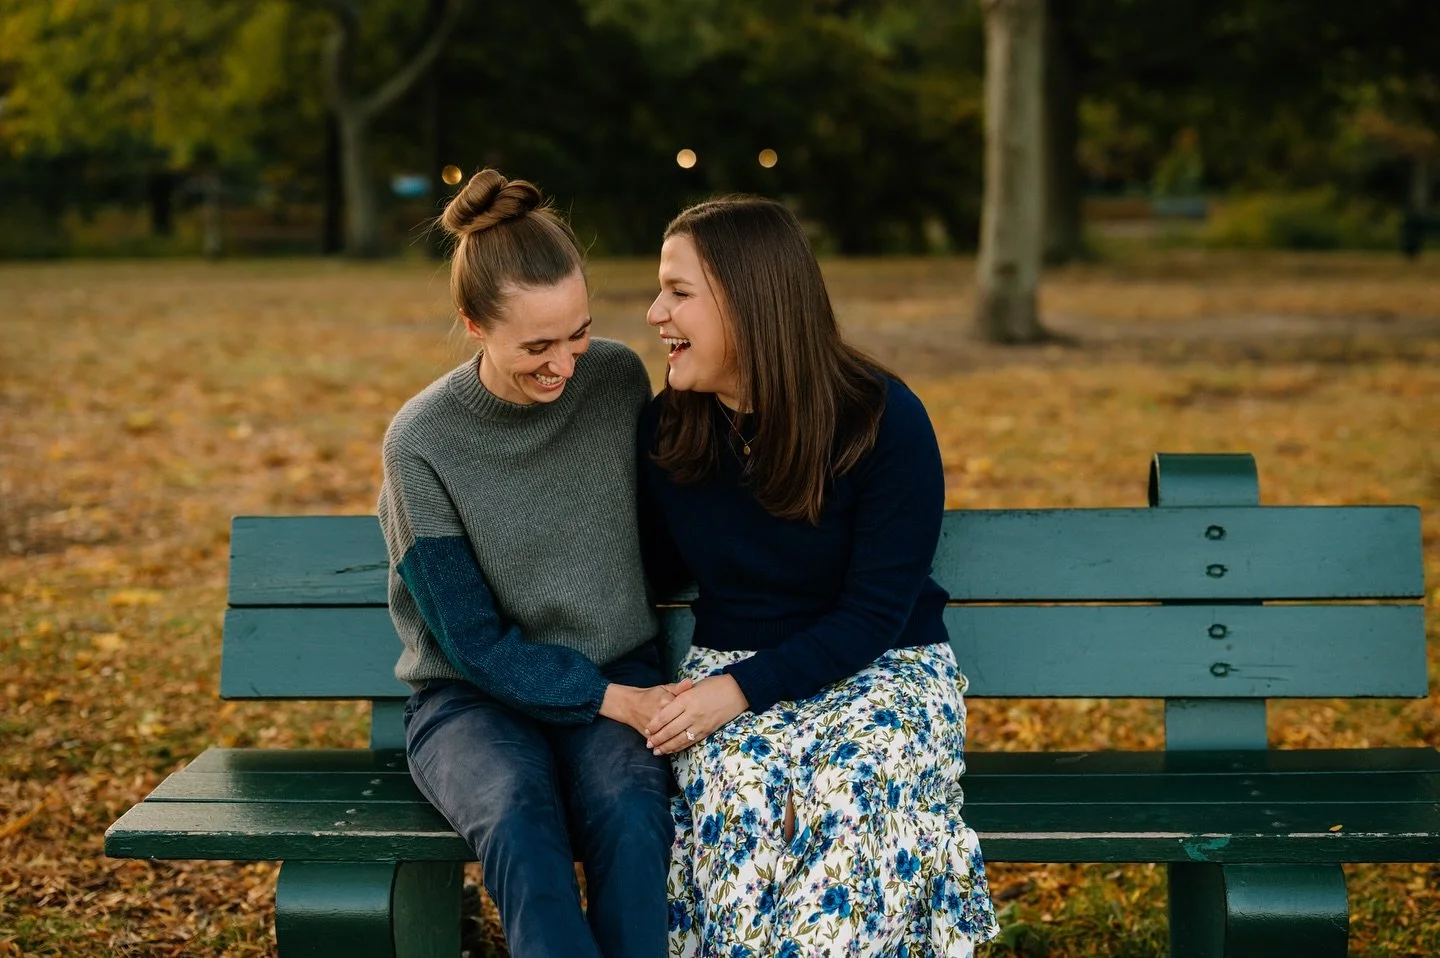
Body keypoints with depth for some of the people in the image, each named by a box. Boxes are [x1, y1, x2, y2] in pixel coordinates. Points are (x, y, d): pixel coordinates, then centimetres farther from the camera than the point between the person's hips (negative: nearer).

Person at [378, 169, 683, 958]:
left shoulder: (619, 380, -4)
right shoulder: (422, 442, -12)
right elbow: (474, 641, -9)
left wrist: (640, 691, -1)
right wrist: (614, 701, -17)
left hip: (617, 677, 2)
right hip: (474, 694, -2)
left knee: (630, 815, -31)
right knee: (521, 823, -35)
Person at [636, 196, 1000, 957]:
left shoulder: (883, 420, -14)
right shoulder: (666, 428, -2)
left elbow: (876, 612, -14)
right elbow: (664, 573, 13)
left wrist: (744, 689, -23)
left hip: (882, 668, -2)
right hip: (731, 671, 3)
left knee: (850, 790, -34)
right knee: (739, 790, -32)